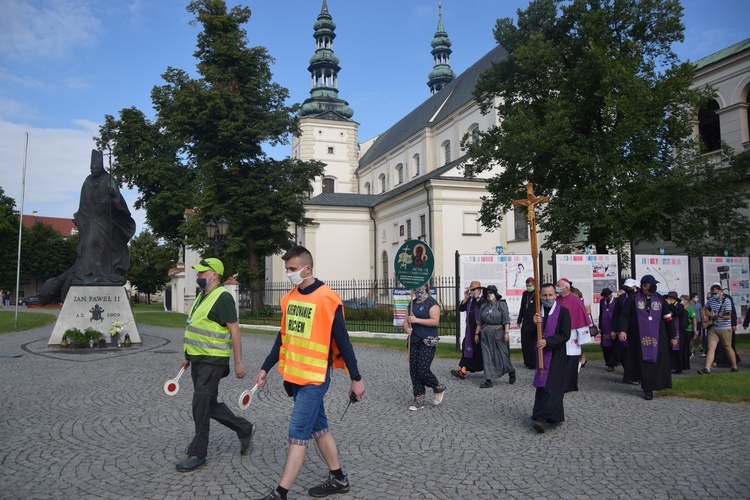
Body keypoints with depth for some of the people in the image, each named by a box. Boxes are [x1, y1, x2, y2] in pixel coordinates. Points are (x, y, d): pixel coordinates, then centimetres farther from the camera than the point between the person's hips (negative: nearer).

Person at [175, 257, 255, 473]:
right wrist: (188, 356, 22)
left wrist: (238, 362, -19)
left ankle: (197, 454, 10)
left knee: (201, 405, -4)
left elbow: (234, 330, -18)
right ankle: (245, 429, 30)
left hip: (213, 362, -10)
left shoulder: (222, 297, -16)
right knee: (210, 404, 15)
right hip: (198, 360, 10)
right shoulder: (202, 296, 13)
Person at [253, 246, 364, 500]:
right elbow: (283, 337, 15)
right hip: (294, 376, 8)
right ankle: (338, 479, 31)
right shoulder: (289, 298, 6)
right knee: (318, 428, 16)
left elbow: (342, 342, -12)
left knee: (298, 434, -4)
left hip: (315, 377, -7)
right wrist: (266, 368, 15)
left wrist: (356, 378, -8)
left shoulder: (327, 299, -16)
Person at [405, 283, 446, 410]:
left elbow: (435, 321, -17)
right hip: (413, 341, 7)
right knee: (414, 371, 4)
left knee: (423, 370, -11)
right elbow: (406, 321, 16)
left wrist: (416, 320, -20)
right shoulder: (412, 303, 15)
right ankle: (418, 400, 14)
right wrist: (407, 328, -7)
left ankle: (439, 388, 18)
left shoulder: (431, 303, -6)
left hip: (428, 341, -7)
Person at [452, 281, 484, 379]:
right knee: (467, 348, 3)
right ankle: (462, 370, 2)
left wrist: (477, 297, -21)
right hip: (470, 329, 6)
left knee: (480, 349, 2)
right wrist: (466, 298, -2)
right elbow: (461, 309, 8)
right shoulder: (470, 300, 12)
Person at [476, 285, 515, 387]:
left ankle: (511, 372, 30)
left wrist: (506, 332, -16)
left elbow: (506, 319, -8)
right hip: (485, 333, 4)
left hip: (498, 332, -4)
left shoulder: (501, 304, -2)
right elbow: (480, 321, 15)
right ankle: (488, 380, 4)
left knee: (502, 354, 2)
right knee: (487, 357, 1)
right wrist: (477, 333, 12)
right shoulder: (483, 306, 12)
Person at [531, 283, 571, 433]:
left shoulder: (563, 312, -5)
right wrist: (535, 323, -16)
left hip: (556, 355, -4)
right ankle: (553, 415, 20)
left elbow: (565, 335, -11)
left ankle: (544, 418, -17)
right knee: (542, 386, 7)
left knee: (551, 386, -11)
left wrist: (547, 341, -22)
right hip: (540, 354, 5)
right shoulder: (536, 312, 6)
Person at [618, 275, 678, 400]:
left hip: (658, 337, 3)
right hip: (640, 338, -2)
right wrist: (623, 330, -18)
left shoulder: (660, 299, 7)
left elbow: (668, 319, 10)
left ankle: (657, 385, 14)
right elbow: (625, 316, -3)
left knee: (658, 362, 0)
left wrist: (673, 336, 10)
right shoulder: (634, 299, -1)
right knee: (644, 363, -3)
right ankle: (647, 389, 3)